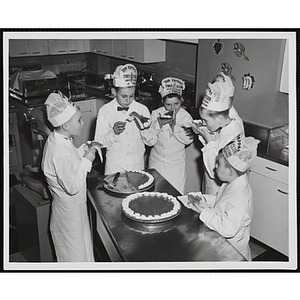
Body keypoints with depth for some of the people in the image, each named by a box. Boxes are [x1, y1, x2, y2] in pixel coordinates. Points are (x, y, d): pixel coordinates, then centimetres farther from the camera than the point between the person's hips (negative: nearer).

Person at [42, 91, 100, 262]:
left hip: (73, 205, 10)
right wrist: (86, 161, -23)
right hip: (70, 210, -10)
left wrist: (84, 150, -1)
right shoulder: (61, 153, -34)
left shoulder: (57, 139, -3)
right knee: (75, 254, 13)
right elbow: (73, 187, -30)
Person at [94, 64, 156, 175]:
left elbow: (151, 142, -3)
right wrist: (113, 133, -25)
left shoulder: (142, 110, -5)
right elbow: (98, 143, -9)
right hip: (114, 166, -1)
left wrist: (145, 129, -22)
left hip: (137, 165, 2)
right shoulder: (105, 111, -9)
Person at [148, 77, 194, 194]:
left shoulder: (185, 116, -8)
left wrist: (174, 126, -27)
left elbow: (188, 140, -17)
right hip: (156, 159, 2)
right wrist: (159, 123, -24)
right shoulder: (156, 114, -4)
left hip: (175, 162, -2)